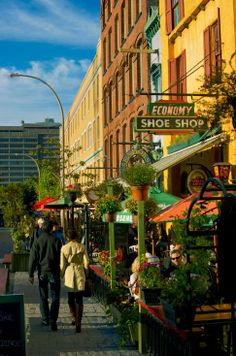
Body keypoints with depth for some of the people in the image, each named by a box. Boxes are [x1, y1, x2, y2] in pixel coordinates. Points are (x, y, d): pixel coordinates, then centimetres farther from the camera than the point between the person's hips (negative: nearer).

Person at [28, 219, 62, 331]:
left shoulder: (37, 241, -4)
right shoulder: (56, 241, -6)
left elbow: (33, 259, -3)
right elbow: (61, 257, -3)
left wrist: (31, 274, 1)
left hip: (42, 272, 2)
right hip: (54, 272, -1)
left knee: (43, 297, 15)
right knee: (55, 297, 3)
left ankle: (45, 319, 21)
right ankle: (53, 319, -11)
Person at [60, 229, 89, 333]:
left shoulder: (64, 248, -2)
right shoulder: (82, 247, -2)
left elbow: (62, 264, -1)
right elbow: (86, 263, -1)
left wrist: (61, 275, 13)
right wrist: (86, 274, 13)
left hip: (69, 274, 0)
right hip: (80, 273, 0)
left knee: (70, 298, 19)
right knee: (79, 300, 0)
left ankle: (74, 318, 31)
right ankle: (78, 323, -9)